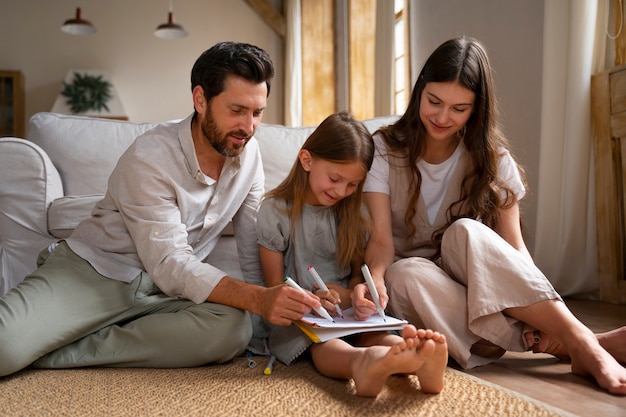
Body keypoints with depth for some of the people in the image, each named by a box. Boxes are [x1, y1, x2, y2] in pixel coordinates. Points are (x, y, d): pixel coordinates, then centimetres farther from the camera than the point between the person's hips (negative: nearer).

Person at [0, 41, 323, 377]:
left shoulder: (248, 152, -2)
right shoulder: (150, 159, -20)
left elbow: (253, 243, 5)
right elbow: (170, 267, -25)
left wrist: (270, 299, -6)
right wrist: (258, 299, -37)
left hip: (164, 290, 6)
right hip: (93, 272, -5)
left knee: (233, 328, -29)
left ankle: (59, 354, -15)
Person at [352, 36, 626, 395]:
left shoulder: (490, 157, -2)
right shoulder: (384, 150, -6)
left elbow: (513, 245, -9)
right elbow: (382, 238, -15)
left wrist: (541, 310, -27)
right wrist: (375, 280, -38)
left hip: (475, 283, 1)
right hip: (409, 286, 0)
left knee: (465, 232, -31)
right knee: (406, 274, -36)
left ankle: (580, 340, -33)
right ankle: (578, 345, -37)